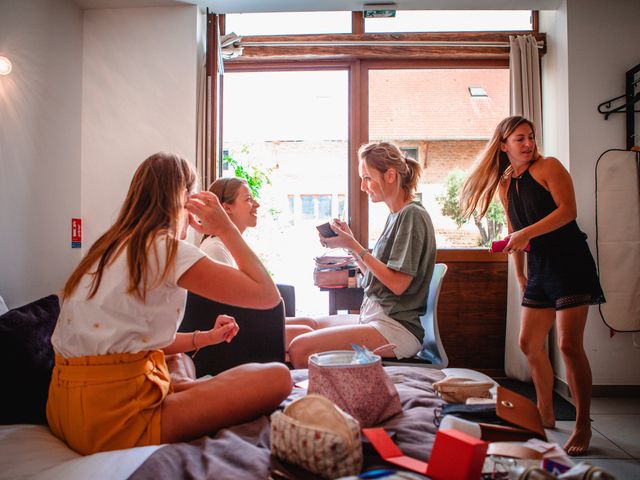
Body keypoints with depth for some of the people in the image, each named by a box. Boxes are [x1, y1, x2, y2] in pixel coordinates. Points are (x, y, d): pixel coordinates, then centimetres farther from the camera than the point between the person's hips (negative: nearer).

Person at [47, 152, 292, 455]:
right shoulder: (167, 249, -13)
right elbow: (268, 295, -10)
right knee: (276, 378, -12)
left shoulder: (109, 248, 13)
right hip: (112, 419, -10)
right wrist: (226, 229, -4)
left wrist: (205, 338, 20)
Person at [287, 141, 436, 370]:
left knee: (299, 349, -20)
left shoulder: (412, 215, -13)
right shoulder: (395, 215, 16)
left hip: (397, 328, -10)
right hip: (376, 316, 10)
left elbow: (398, 284, -18)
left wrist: (353, 246, -14)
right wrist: (349, 240, 2)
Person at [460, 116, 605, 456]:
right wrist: (520, 275, 19)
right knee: (529, 344, 9)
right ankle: (545, 416, 27)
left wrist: (527, 233, -22)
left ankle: (583, 426, 5)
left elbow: (568, 210, -16)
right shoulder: (504, 185, 13)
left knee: (569, 344, -10)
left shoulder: (547, 167, -4)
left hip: (571, 262, -7)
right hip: (540, 269, 7)